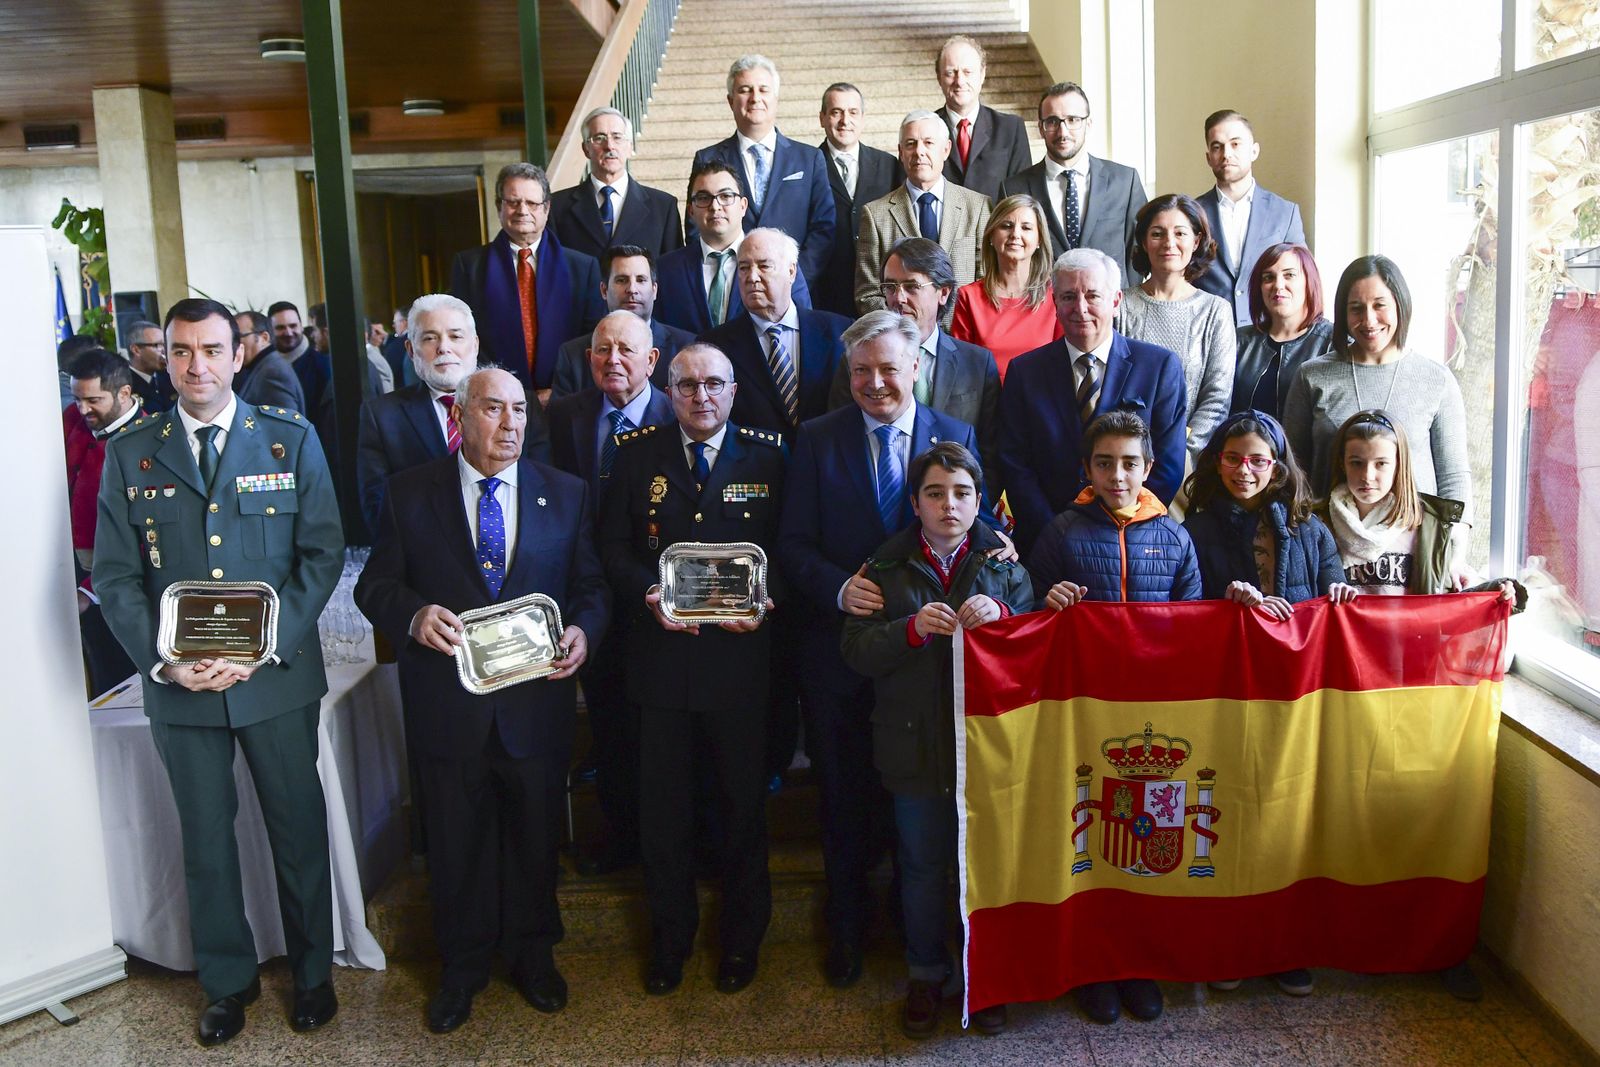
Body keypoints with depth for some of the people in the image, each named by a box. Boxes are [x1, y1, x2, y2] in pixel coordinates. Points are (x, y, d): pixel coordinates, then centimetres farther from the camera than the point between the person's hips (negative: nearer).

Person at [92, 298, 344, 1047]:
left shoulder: (291, 440, 0)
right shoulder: (129, 454, 3)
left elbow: (322, 553, -4)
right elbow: (115, 576, 1)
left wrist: (264, 648, -15)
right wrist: (165, 662, -13)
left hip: (277, 676, -1)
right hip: (179, 684, 1)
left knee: (299, 828, 10)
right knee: (205, 839, 13)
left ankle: (312, 972, 29)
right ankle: (227, 979, 31)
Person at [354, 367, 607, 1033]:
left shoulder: (566, 494, 3)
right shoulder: (412, 494, 0)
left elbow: (590, 585, 5)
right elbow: (375, 584, 0)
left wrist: (583, 631, -15)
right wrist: (414, 615, -20)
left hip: (536, 699, 1)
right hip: (448, 702, -1)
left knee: (535, 836, 16)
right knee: (456, 844, 13)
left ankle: (532, 953, 37)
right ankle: (462, 966, 33)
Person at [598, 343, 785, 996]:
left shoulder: (766, 455, 2)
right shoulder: (637, 454, 4)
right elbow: (614, 548, 4)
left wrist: (763, 598, -15)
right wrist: (647, 594, -14)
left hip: (739, 654, 0)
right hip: (662, 651, 1)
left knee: (743, 803, 12)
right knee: (663, 805, 11)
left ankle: (742, 938, 31)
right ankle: (670, 937, 30)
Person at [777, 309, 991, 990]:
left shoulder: (957, 438, 0)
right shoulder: (817, 440, -1)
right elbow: (794, 545, -3)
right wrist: (839, 588, -21)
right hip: (839, 647, 0)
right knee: (844, 794, 13)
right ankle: (847, 927, 33)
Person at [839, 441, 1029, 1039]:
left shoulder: (1004, 563, 2)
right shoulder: (888, 567, 1)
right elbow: (857, 652, -6)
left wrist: (1001, 614, -21)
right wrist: (912, 628, -23)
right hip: (916, 746, 0)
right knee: (922, 868, 13)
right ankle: (926, 974, 31)